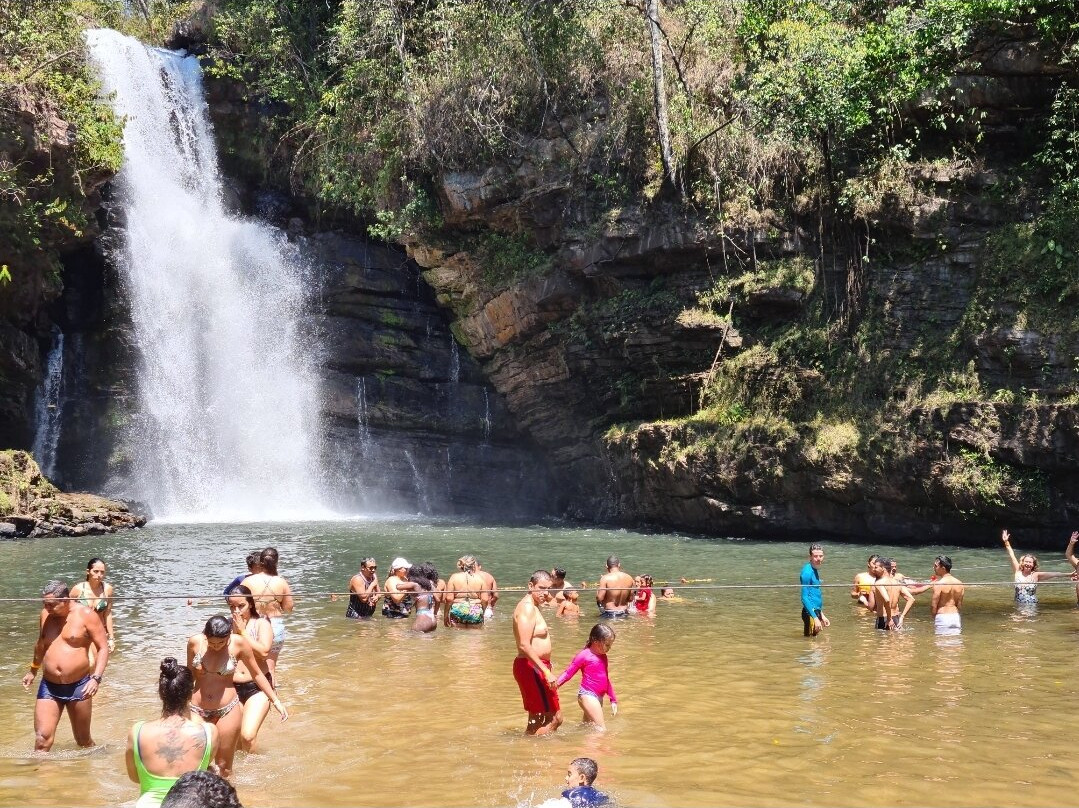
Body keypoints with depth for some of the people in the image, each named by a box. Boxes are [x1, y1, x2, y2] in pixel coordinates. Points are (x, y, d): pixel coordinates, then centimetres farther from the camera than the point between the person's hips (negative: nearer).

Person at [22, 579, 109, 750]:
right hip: (49, 686, 3)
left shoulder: (86, 615, -8)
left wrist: (96, 678, -21)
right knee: (42, 740, -10)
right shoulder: (46, 616, 6)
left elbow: (103, 647, -9)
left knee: (83, 741, 9)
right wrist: (33, 671, 35)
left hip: (79, 686, -3)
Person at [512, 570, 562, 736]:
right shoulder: (527, 608, -17)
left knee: (536, 720, 18)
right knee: (555, 719, -10)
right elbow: (525, 645, -26)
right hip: (532, 668, -11)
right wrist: (546, 671, -28)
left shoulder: (533, 607, 16)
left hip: (535, 667, 11)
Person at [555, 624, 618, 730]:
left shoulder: (603, 657, 14)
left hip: (598, 697, 9)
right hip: (587, 695, -9)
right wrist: (557, 683, -27)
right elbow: (568, 672, -10)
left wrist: (613, 700, 25)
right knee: (601, 730, -14)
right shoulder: (584, 655, -10)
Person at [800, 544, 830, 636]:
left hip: (816, 612, 10)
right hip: (810, 613, -10)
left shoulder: (815, 570, 12)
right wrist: (815, 618, -24)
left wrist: (821, 615, 22)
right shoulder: (807, 572, -16)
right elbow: (804, 598, -20)